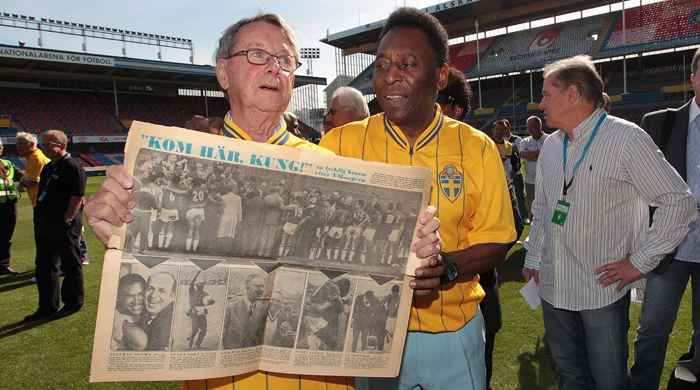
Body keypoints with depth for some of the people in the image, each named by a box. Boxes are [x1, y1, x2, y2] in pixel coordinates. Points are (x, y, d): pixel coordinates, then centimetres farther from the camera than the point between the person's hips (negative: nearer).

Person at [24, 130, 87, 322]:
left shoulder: (72, 167, -15)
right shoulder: (48, 168, 15)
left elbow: (78, 195, -20)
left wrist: (67, 219, -18)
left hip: (65, 223, -10)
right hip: (46, 221, 10)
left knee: (70, 264, 2)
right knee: (44, 266, 14)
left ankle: (73, 303, 16)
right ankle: (47, 306, 25)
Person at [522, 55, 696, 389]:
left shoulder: (626, 138, -10)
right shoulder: (551, 146, 9)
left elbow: (679, 201, -9)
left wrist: (640, 262, -11)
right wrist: (533, 258, 14)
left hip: (604, 288, -5)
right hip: (553, 286, 6)